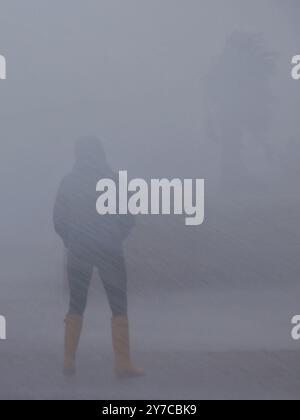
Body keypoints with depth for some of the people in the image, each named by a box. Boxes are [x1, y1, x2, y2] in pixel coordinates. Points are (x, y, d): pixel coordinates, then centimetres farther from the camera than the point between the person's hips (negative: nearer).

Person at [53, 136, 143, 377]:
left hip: (77, 251, 3)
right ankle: (123, 363, 3)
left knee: (76, 307, 14)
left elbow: (58, 221, 2)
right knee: (119, 308, 5)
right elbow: (128, 219, -6)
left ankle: (69, 361, 13)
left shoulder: (68, 183, 1)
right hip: (108, 250, -3)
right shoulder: (112, 181, -7)